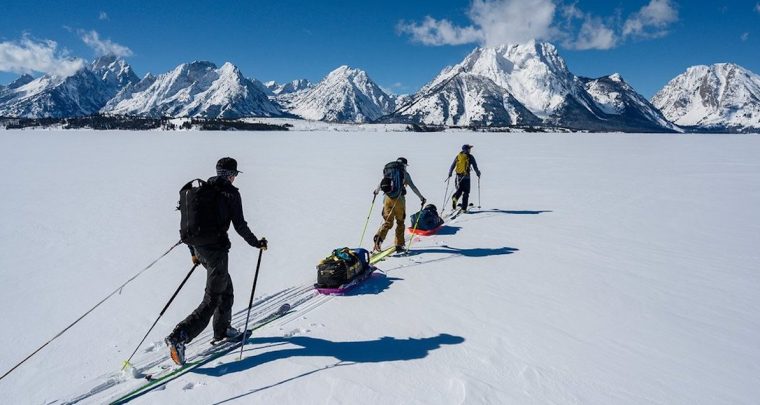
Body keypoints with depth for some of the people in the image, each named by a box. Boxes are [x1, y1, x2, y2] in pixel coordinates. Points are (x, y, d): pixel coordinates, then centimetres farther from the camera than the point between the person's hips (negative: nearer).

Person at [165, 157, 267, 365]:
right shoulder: (231, 193, -9)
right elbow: (239, 225, -11)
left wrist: (193, 251, 22)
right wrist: (257, 243, 3)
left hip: (199, 247, 8)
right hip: (216, 249, -8)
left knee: (225, 288, 24)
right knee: (211, 299, -1)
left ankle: (222, 330, 34)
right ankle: (179, 337, -11)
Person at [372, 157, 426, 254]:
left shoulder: (388, 171, 12)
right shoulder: (404, 173, 2)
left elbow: (381, 183, 20)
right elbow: (413, 187, -4)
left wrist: (376, 191, 39)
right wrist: (421, 197, 3)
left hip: (387, 198, 3)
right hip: (399, 199, -3)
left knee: (388, 222, 9)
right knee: (400, 222, 14)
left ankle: (379, 237, -17)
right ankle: (399, 245, 14)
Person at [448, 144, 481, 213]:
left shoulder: (458, 156, 7)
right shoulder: (470, 157, -3)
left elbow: (452, 166, 8)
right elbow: (475, 166, 0)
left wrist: (450, 174, 19)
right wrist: (478, 173, 15)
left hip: (458, 176, 3)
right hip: (466, 176, -3)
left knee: (459, 190, 18)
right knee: (466, 192, 6)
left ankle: (454, 198, -14)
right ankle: (464, 209, 2)